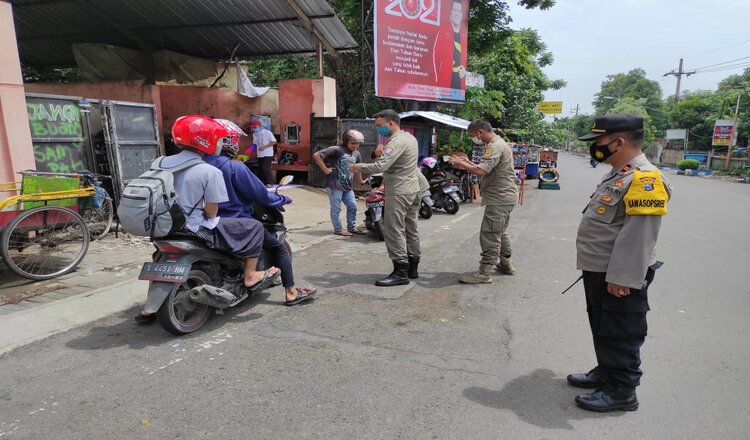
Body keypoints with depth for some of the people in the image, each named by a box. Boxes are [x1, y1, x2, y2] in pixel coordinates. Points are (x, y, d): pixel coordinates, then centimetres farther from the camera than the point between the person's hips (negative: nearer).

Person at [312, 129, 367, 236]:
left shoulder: (356, 154, 9)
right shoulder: (336, 150, -12)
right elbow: (316, 155, -15)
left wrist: (360, 182, 30)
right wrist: (325, 169, -15)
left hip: (347, 186, 7)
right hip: (334, 185, -7)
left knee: (352, 206, 11)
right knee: (336, 209, 2)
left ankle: (351, 227, 26)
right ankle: (338, 229, 15)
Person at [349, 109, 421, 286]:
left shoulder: (397, 141, -18)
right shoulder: (409, 137, 14)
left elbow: (380, 166, -26)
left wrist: (358, 167, -14)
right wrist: (387, 178, 13)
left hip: (399, 193, -10)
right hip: (413, 189, 10)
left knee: (393, 231, -7)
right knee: (410, 229, 13)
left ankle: (400, 272, -6)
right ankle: (412, 266, 21)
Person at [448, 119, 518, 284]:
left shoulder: (495, 146, -17)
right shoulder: (499, 144, 17)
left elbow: (481, 171, -28)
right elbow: (487, 170, 17)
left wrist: (461, 163, -15)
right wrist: (468, 163, 9)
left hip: (499, 198, -11)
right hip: (505, 196, 11)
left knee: (490, 235, -9)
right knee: (501, 232, 22)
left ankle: (484, 273, -6)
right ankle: (505, 264, 34)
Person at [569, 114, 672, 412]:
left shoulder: (644, 179, -21)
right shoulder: (618, 175, 12)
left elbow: (638, 235, -26)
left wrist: (621, 278, -25)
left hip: (619, 278, -10)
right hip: (599, 272, 10)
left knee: (620, 336, 4)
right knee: (603, 330, 21)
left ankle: (621, 390, 19)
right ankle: (606, 373, 37)